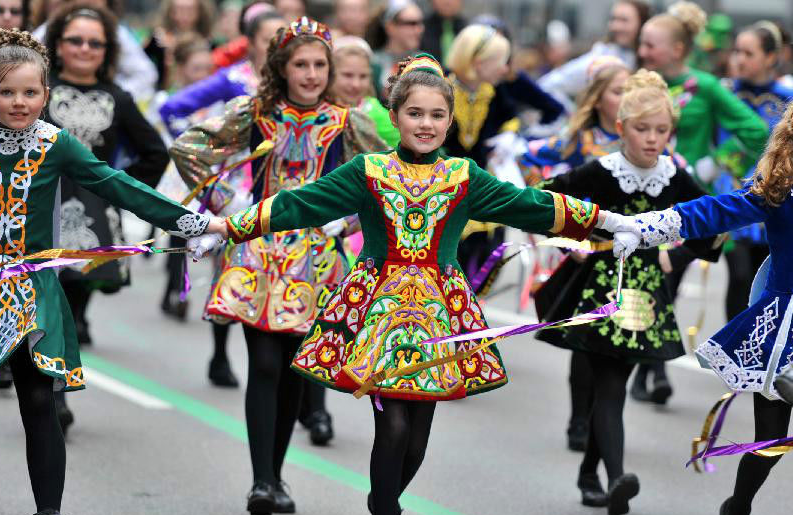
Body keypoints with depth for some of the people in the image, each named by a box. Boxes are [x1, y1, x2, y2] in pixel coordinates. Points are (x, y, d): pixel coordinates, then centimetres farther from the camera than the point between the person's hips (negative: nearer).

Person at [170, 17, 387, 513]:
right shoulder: (254, 113, 1)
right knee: (265, 365, -12)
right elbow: (187, 148, 3)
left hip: (315, 257, 2)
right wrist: (226, 203, -1)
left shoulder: (346, 122, 3)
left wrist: (346, 214, 1)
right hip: (259, 249, -2)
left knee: (294, 371, 7)